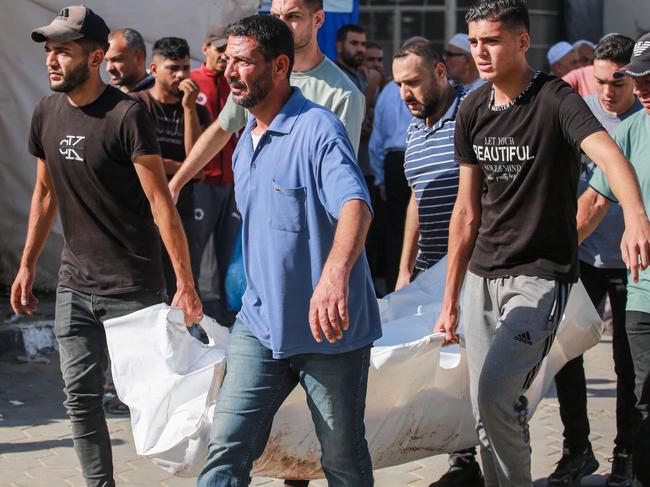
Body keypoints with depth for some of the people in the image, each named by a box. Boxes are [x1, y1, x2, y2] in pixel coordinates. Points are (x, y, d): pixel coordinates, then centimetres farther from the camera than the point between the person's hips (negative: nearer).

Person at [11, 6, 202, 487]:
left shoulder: (126, 115, -16)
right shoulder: (47, 113, 4)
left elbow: (160, 202, -17)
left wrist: (186, 284, -19)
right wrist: (27, 266, 17)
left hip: (134, 286, -6)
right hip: (76, 284, 6)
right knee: (81, 397, 5)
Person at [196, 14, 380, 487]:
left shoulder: (317, 128, -16)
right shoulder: (246, 145, 12)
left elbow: (355, 204, -33)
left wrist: (335, 275, -51)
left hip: (328, 329, -6)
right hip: (261, 324, 7)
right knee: (227, 448, -5)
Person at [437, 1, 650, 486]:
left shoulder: (555, 100, -13)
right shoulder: (473, 110, 6)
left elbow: (611, 157, -31)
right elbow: (467, 211, 12)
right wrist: (450, 300, 12)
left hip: (541, 276, -6)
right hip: (483, 276, 6)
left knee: (496, 393, -21)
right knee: (486, 409, 8)